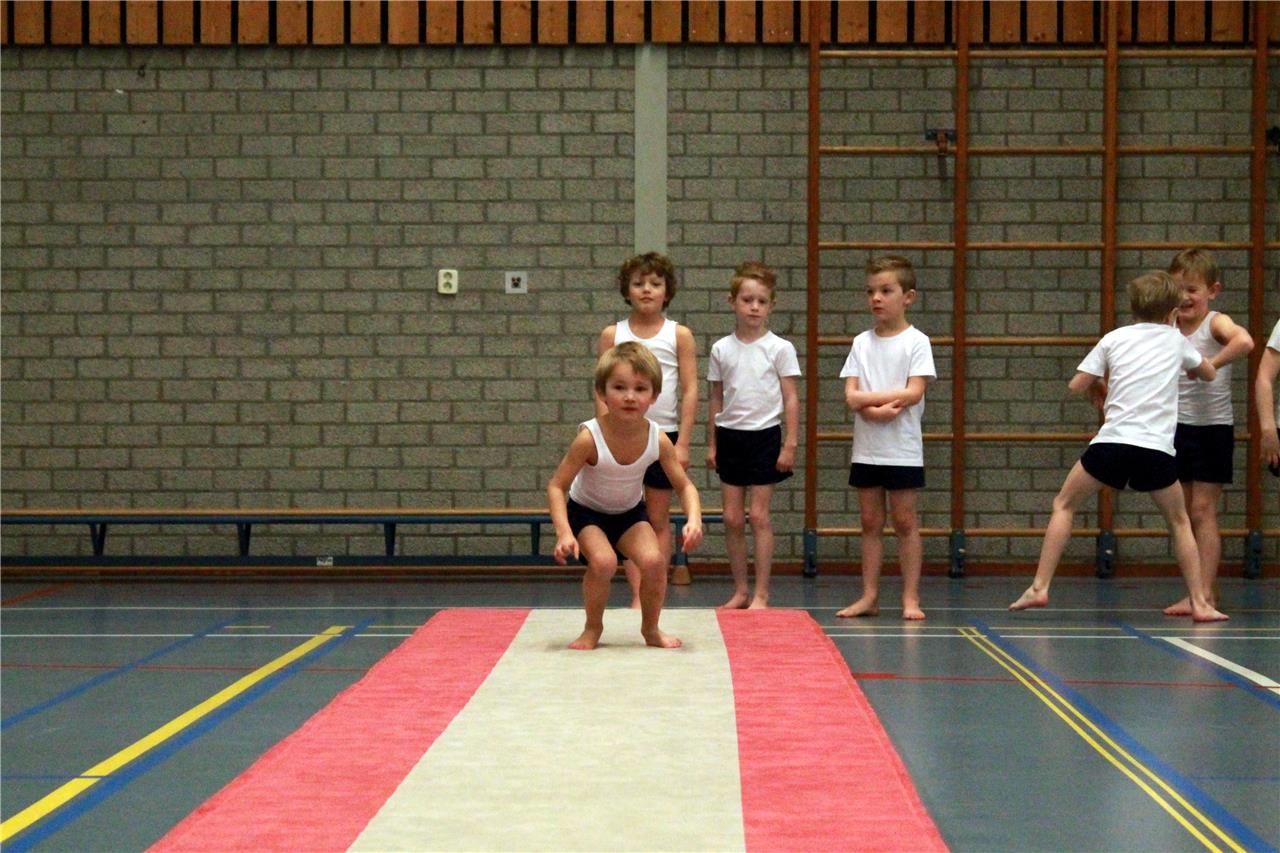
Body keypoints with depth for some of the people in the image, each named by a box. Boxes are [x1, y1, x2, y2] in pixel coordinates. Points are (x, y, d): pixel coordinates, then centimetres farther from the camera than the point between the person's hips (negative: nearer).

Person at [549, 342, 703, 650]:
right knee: (603, 562, -28)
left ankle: (651, 628, 8)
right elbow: (557, 485, -23)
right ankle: (593, 628, -1)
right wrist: (564, 532, -36)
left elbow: (685, 486, -9)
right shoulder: (590, 438, -30)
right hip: (586, 511, -3)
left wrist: (694, 519, -29)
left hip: (630, 512, 3)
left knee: (653, 561, -20)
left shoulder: (659, 440, -20)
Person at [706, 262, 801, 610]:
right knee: (732, 518, 4)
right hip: (730, 436, 3)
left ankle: (761, 594, 5)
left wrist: (790, 444, -7)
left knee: (759, 516, -2)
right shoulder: (721, 349, 5)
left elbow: (791, 399, -2)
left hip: (764, 436, -3)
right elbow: (716, 399, 11)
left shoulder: (780, 349, -3)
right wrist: (711, 443, 9)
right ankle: (740, 590, 14)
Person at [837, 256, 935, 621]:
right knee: (870, 522, 8)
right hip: (866, 448, 4)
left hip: (902, 449, -4)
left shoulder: (916, 342, -3)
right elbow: (851, 396, 0)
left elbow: (914, 393, -14)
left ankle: (911, 598, 5)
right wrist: (877, 408, -19)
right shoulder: (862, 342, 8)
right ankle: (869, 596, 13)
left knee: (905, 521, 1)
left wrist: (867, 396, -12)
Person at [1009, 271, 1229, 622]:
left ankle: (1039, 587, 5)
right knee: (1179, 521, 20)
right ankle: (1199, 602, 14)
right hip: (1157, 448, 1)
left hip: (1112, 441, -1)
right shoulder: (1176, 340, 15)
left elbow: (1076, 385, 10)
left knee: (1064, 505, 15)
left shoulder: (1115, 338, 11)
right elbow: (1209, 373, 31)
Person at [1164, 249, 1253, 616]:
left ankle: (1205, 593, -6)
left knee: (1203, 510, -7)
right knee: (1183, 513, 8)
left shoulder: (1215, 323, -11)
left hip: (1212, 427, -6)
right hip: (1177, 428, 6)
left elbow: (1244, 341, -33)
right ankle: (1200, 590, 17)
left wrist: (1210, 364, -32)